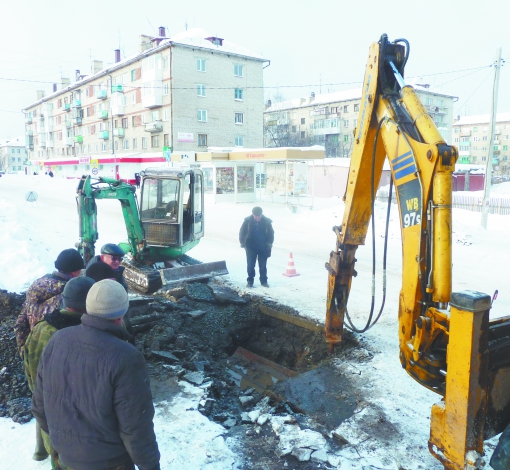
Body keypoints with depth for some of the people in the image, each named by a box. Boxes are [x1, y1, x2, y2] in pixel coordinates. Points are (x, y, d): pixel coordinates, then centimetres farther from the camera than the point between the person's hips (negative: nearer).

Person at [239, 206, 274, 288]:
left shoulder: (267, 221, -9)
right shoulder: (248, 221, -11)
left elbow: (271, 233, 3)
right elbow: (242, 232, -2)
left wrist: (269, 243, -1)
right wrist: (243, 243, -5)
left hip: (263, 248, 0)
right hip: (251, 247, 0)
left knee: (263, 266, 7)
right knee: (250, 265, 3)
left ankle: (264, 281, 19)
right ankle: (250, 281, 14)